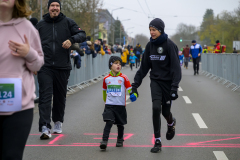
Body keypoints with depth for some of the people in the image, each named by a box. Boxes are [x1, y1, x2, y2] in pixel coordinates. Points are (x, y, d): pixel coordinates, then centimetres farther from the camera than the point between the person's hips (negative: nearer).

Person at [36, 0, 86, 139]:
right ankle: (45, 128, -17)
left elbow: (82, 35, 0)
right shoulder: (41, 24, 10)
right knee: (45, 96, -12)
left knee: (60, 97, 12)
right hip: (45, 67, 0)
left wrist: (71, 40, -20)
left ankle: (58, 122, 32)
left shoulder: (67, 22, 5)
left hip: (63, 67, 1)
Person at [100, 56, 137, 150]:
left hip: (120, 105, 0)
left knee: (120, 124, 12)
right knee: (109, 123, -15)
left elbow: (129, 89, 0)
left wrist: (133, 95, -20)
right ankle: (104, 141, -19)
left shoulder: (123, 78, -2)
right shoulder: (106, 79, 4)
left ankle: (120, 140, 31)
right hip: (109, 105, 0)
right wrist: (105, 100, 28)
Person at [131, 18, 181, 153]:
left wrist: (174, 87, -22)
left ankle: (171, 123, 45)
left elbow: (176, 67, -15)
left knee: (165, 111, 5)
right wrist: (135, 84, 4)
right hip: (155, 81, 3)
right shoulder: (150, 45, 3)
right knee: (156, 108, -14)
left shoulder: (170, 45, -12)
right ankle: (157, 142, -6)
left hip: (168, 82, -3)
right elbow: (144, 67, 9)